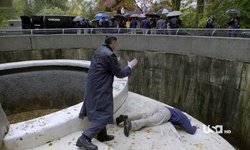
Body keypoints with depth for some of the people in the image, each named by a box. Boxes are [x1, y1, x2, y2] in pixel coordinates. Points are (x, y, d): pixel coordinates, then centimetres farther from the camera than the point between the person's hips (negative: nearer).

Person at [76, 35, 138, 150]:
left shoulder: (99, 51, 10)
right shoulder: (110, 55, -18)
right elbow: (120, 74, -11)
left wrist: (114, 63, 30)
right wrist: (130, 66, 5)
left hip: (93, 87, 10)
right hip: (100, 89, -10)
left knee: (100, 112, 21)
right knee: (105, 114, -3)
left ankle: (102, 135, 34)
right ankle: (84, 138, -8)